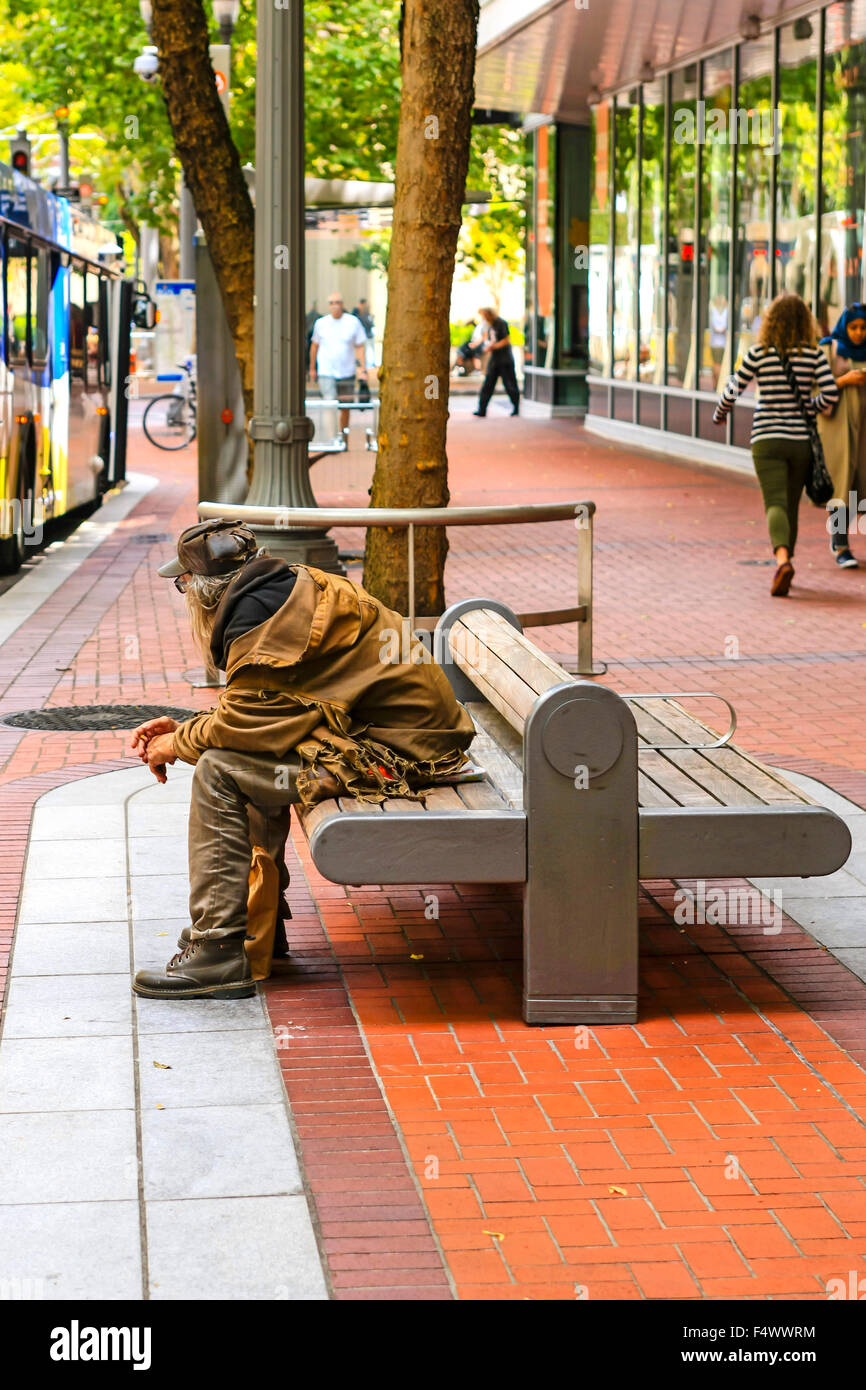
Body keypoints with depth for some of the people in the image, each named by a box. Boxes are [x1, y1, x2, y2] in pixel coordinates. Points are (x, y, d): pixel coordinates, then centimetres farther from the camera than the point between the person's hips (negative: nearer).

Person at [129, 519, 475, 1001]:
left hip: (393, 753, -10)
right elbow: (258, 713, 22)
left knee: (219, 772, -12)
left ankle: (219, 952, -10)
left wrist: (179, 744, 2)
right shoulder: (290, 589, 15)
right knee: (254, 759, 22)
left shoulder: (260, 615, -16)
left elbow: (244, 722, -16)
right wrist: (185, 727, 15)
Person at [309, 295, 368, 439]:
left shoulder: (353, 322, -1)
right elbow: (314, 346, 14)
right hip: (326, 372, -1)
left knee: (345, 408, 10)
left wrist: (363, 369, -9)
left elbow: (360, 347, 0)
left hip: (346, 372, 1)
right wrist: (312, 368, 19)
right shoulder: (321, 323, 2)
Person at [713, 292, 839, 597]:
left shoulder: (759, 353, -5)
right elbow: (831, 394, -6)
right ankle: (785, 561, 27)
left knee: (776, 504, -9)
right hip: (801, 440, 2)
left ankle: (783, 560, -33)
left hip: (767, 439, -2)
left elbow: (732, 391, -2)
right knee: (792, 505, 17)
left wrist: (719, 415, 18)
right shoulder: (814, 354, -1)